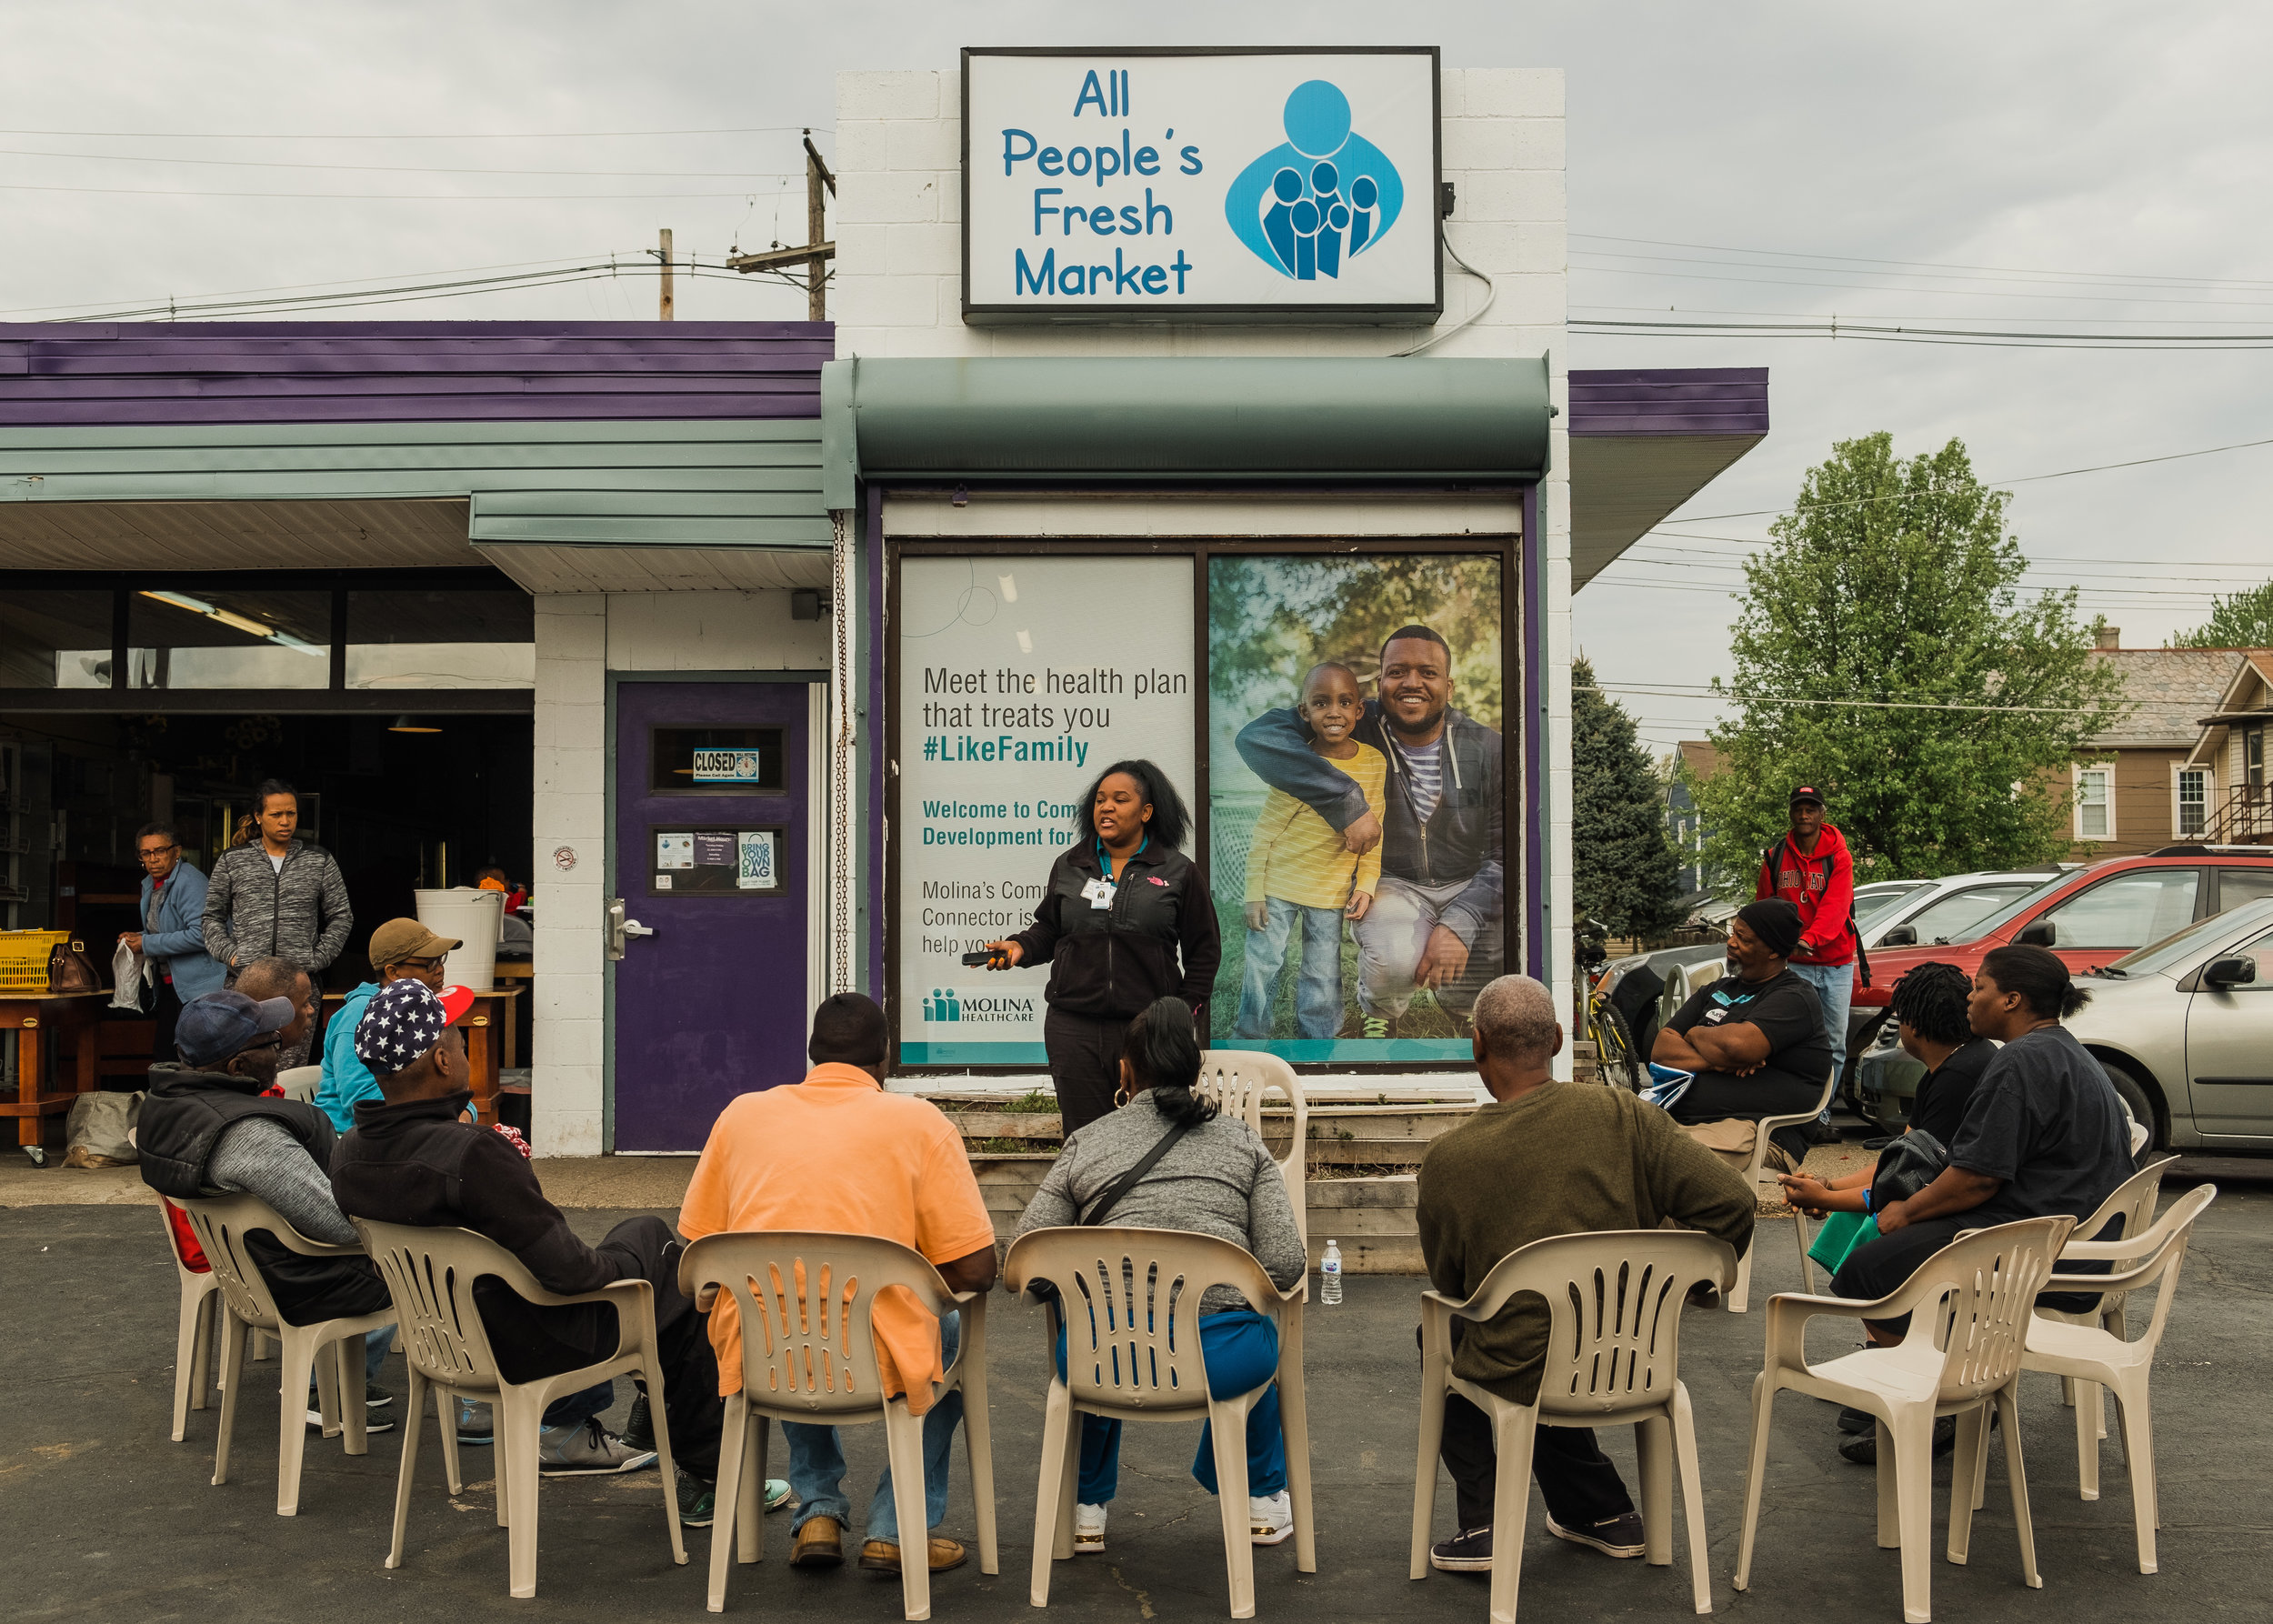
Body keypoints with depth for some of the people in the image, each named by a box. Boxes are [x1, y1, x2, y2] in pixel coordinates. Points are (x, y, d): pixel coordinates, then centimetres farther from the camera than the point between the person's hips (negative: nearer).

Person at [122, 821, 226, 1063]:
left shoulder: (189, 882, -16)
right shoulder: (150, 883, 14)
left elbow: (200, 934, -26)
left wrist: (147, 944, -18)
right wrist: (137, 937, 8)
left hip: (197, 988, -10)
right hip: (169, 985, 10)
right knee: (163, 1055, 12)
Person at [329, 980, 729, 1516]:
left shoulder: (349, 1155, -7)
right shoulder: (474, 1156, -32)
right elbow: (568, 1270, -28)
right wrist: (624, 1264, -8)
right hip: (521, 1346, -8)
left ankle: (567, 1431, 34)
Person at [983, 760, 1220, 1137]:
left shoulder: (1177, 872, 5)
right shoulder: (1068, 866, 12)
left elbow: (1204, 950, 8)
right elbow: (1048, 931, 18)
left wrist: (1185, 1010, 1)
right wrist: (1019, 946, -2)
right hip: (1074, 1027, 2)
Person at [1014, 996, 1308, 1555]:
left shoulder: (1085, 1144, 11)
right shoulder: (1241, 1139, 12)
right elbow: (1285, 1263, 3)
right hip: (1221, 1362, 0)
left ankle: (1086, 1509, 49)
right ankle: (1263, 1500, 48)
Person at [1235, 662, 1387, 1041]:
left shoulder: (1376, 763, -4)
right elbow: (1262, 834, -10)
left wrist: (1366, 885, -3)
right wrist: (1255, 894, -9)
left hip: (1331, 893, 3)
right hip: (1277, 886, -3)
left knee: (1324, 979, 10)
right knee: (1263, 964, 5)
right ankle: (1251, 1035, 25)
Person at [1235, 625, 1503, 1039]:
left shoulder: (1487, 749, -6)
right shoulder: (1357, 729, -11)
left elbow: (1504, 853, -9)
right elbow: (1257, 736, -25)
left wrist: (1460, 923, -27)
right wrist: (1346, 803, -32)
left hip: (1471, 886, 2)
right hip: (1391, 883, -2)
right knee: (1394, 959, -37)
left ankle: (1462, 1004, 21)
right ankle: (1378, 1013, 6)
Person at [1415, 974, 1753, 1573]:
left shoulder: (1447, 1161, -14)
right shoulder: (1625, 1116, -11)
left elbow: (1449, 1284, 0)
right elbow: (1729, 1199, -13)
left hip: (1525, 1378, -3)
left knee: (1440, 1340, 30)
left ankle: (1483, 1521, 23)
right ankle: (1601, 1510, 40)